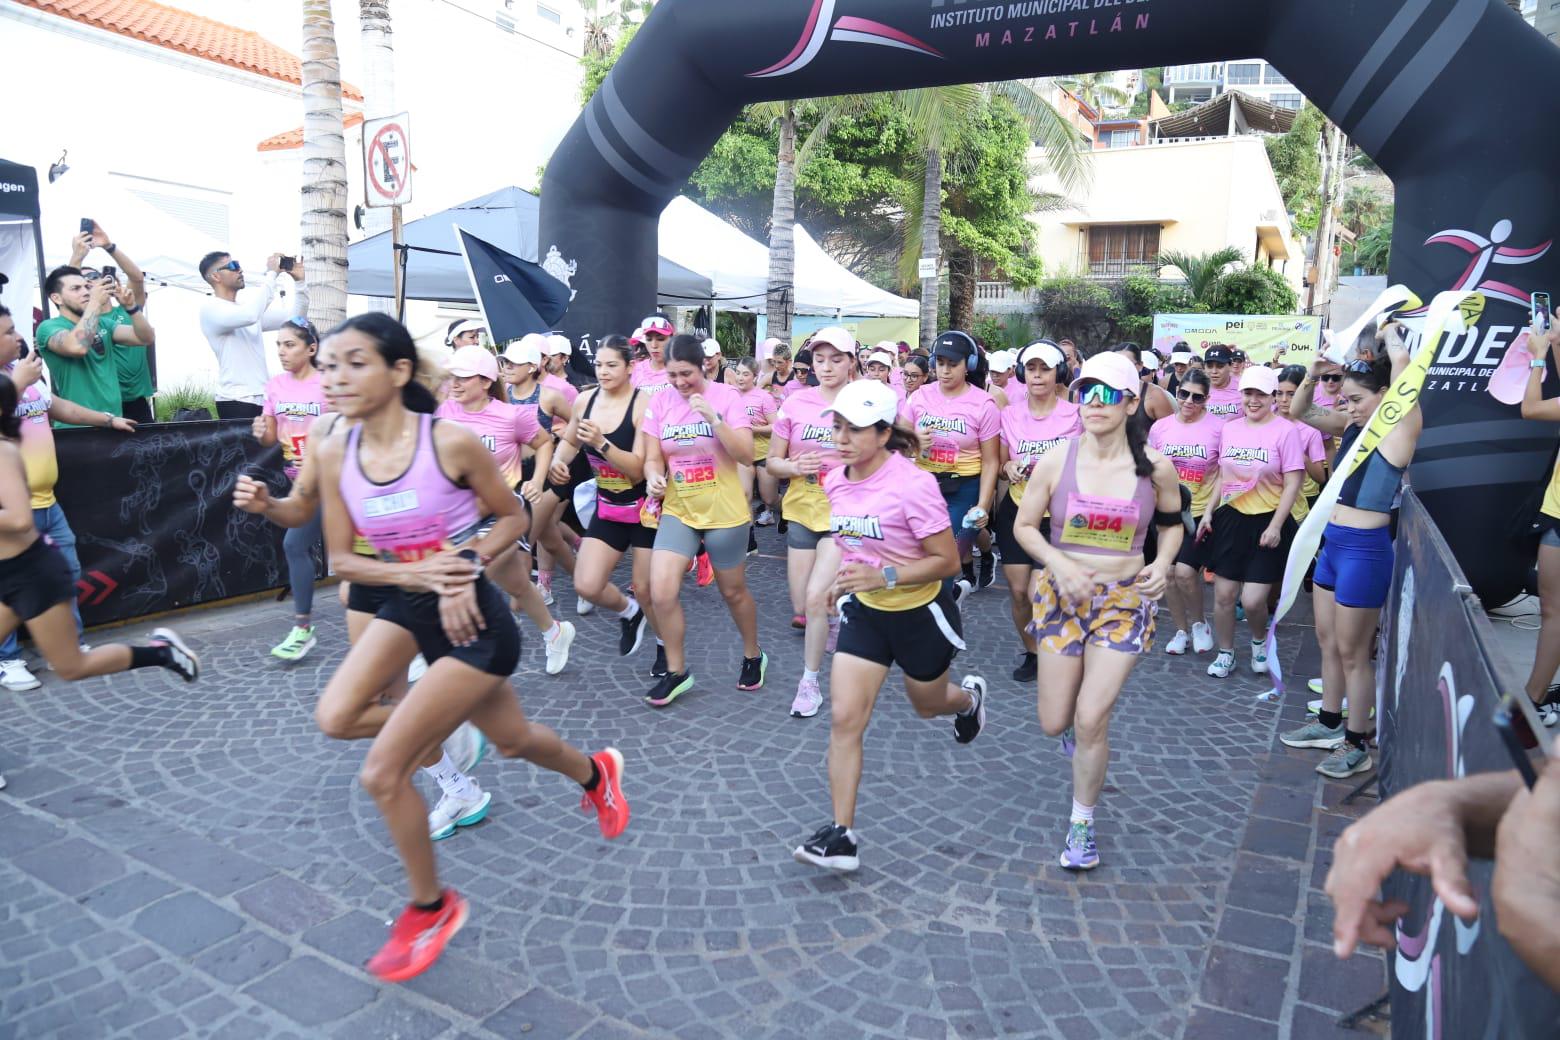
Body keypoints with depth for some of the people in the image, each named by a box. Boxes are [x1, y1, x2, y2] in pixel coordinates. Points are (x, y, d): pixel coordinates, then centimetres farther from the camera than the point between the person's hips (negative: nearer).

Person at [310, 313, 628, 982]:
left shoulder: (450, 442, -19)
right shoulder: (334, 456, -4)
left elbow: (512, 518, -4)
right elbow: (341, 560, 1)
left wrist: (465, 567, -20)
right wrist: (416, 573, -16)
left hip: (472, 618, -7)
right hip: (407, 608, 7)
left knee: (381, 773, -7)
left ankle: (431, 909, 22)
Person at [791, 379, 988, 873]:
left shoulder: (913, 485, -27)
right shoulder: (835, 482, -6)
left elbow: (948, 560, -23)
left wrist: (885, 576, -32)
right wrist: (846, 578, 5)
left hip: (920, 613, -4)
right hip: (864, 611, 5)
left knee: (927, 705, 21)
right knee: (844, 719, -6)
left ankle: (969, 697, 59)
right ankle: (842, 834, 2)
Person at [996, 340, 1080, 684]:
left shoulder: (1075, 416, -7)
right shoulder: (1009, 415, 1)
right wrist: (1009, 468, -10)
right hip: (1017, 511, 3)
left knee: (1038, 594, -11)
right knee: (1017, 590, 4)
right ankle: (1032, 653, 28)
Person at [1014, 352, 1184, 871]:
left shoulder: (1156, 467, -7)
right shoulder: (1055, 461, -9)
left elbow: (1172, 523, 11)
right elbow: (1024, 526, 0)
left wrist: (1163, 564, -8)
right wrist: (1060, 565, -17)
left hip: (1125, 599, -1)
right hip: (1062, 595, 1)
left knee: (1091, 721, -8)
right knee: (1055, 724, 6)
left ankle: (1082, 824, 17)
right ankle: (1078, 727, 47)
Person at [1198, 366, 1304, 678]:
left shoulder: (1284, 431, -8)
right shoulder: (1229, 429, 7)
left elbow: (1292, 484, -9)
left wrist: (1276, 526, -14)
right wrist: (1208, 512, 8)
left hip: (1266, 522, -4)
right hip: (1230, 519, 4)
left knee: (1253, 600, -6)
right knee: (1223, 594, 6)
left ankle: (1259, 641, 26)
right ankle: (1225, 654, 24)